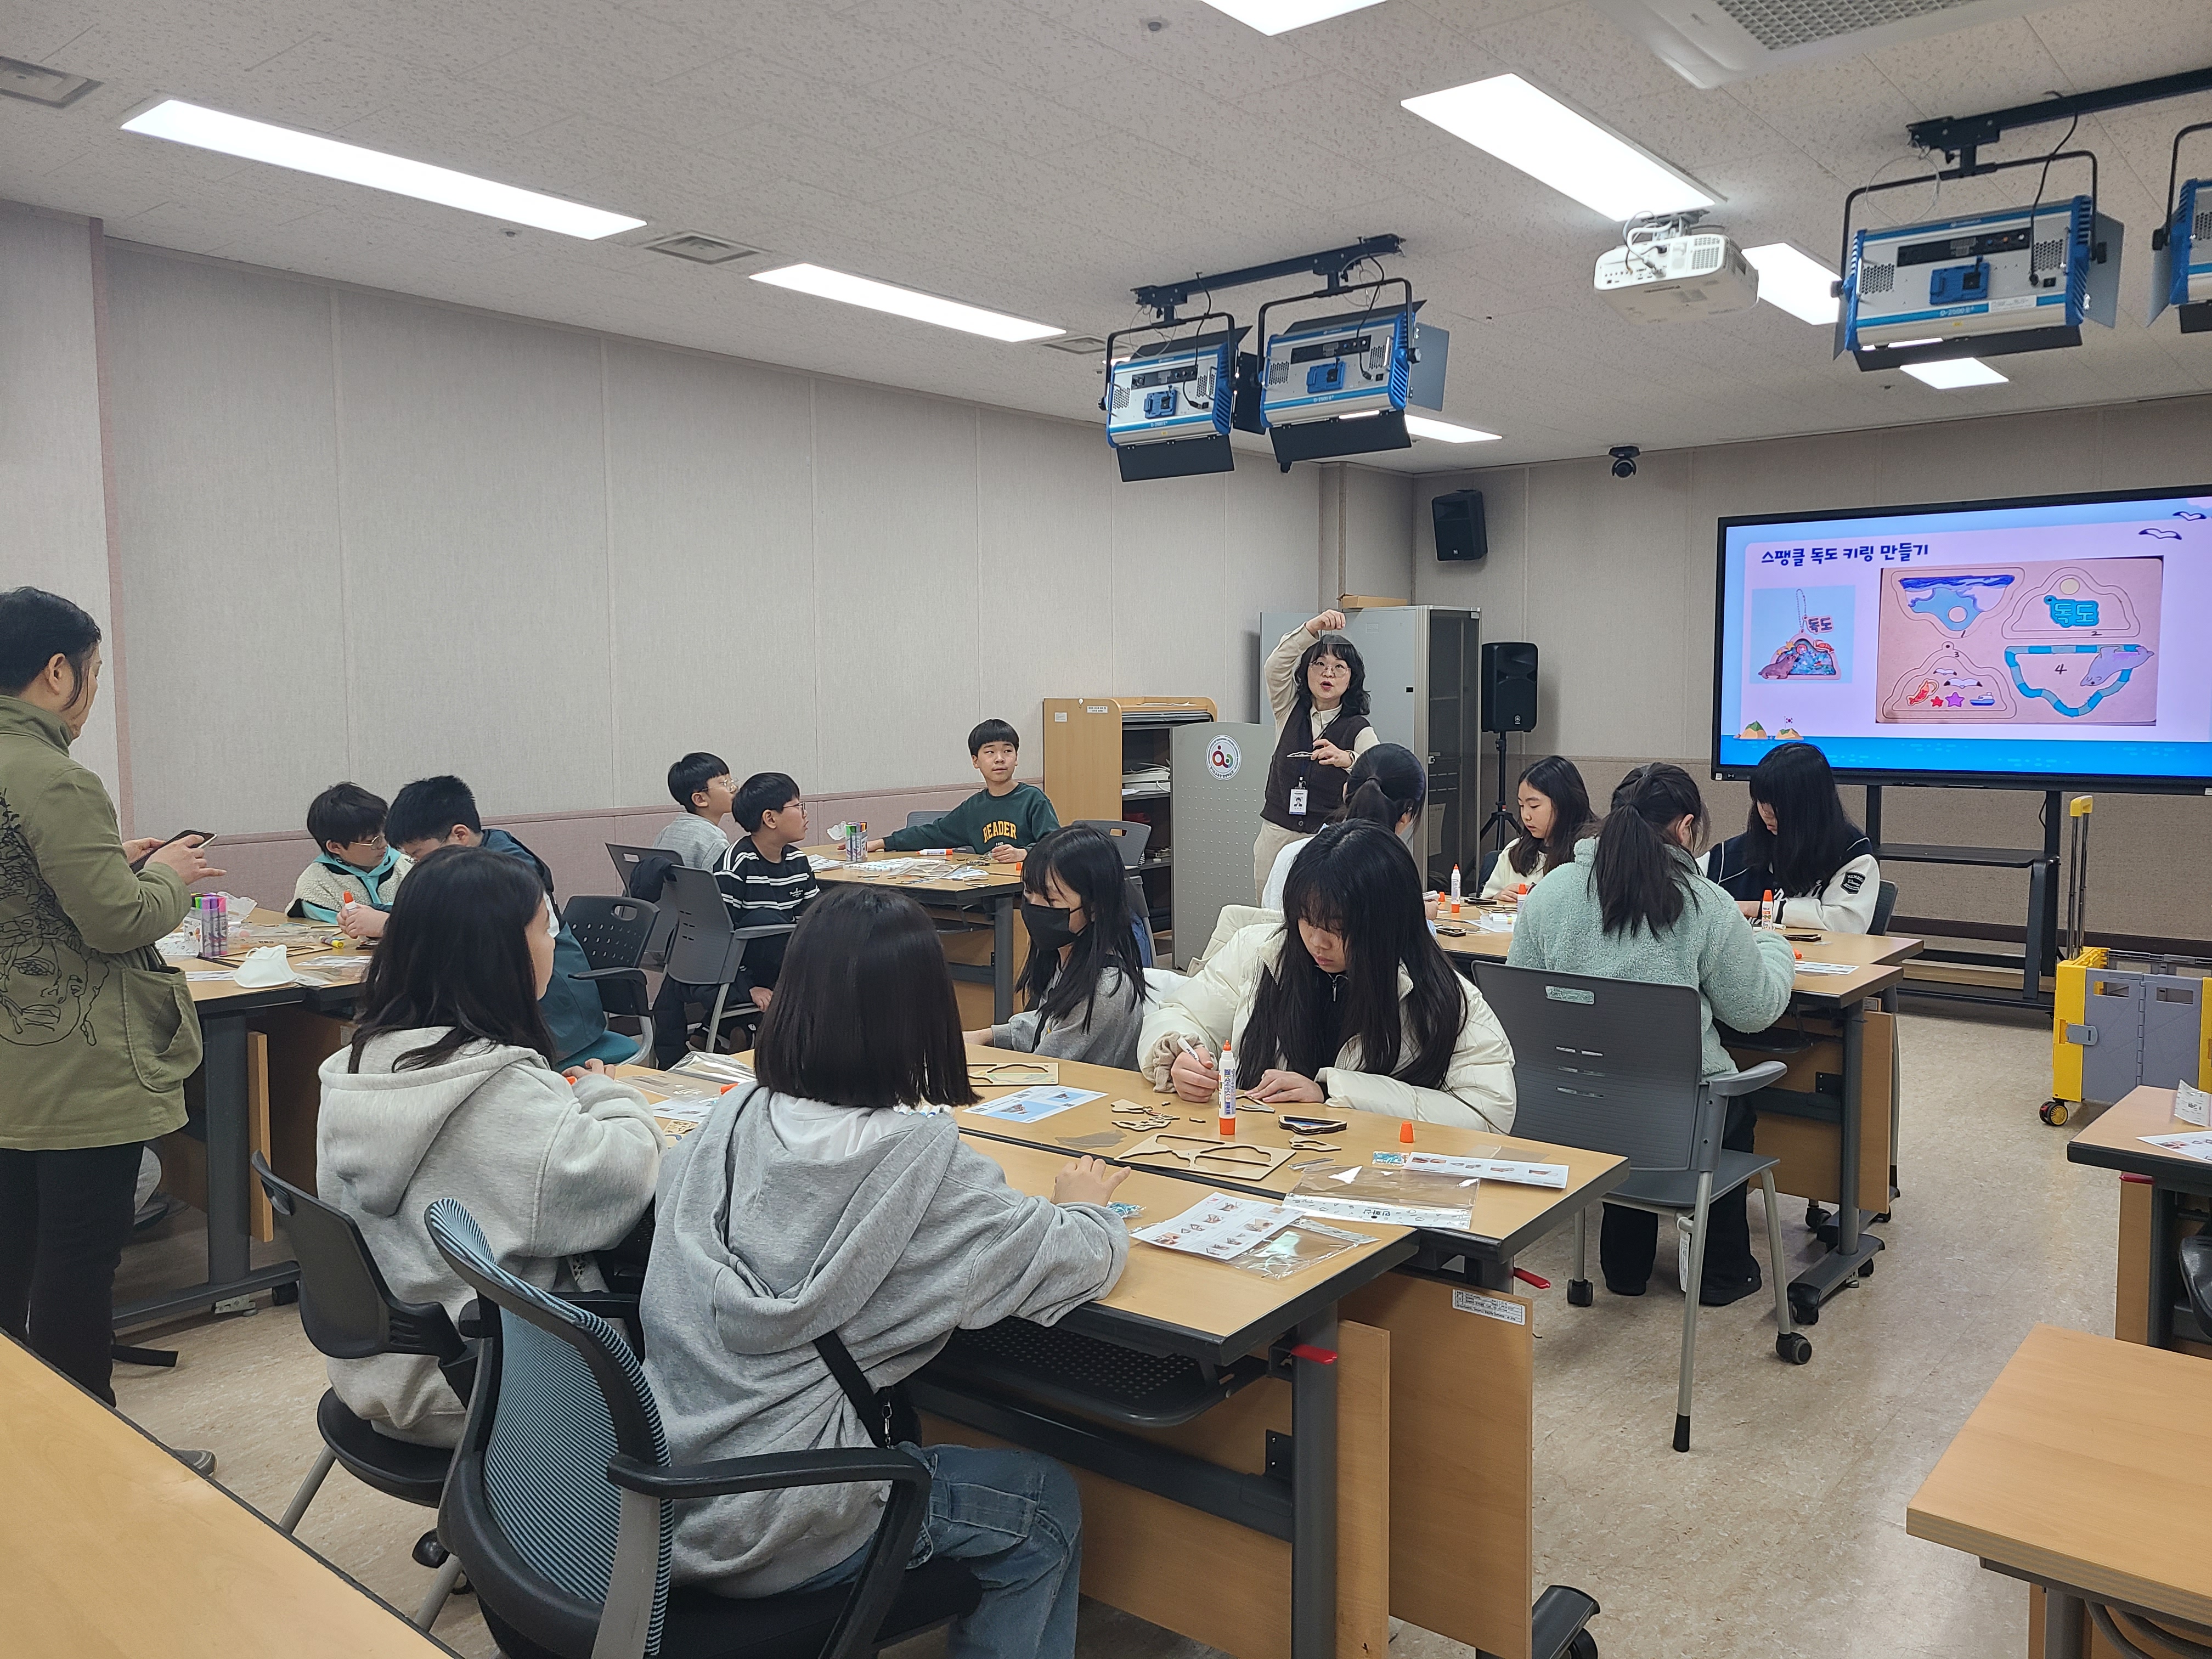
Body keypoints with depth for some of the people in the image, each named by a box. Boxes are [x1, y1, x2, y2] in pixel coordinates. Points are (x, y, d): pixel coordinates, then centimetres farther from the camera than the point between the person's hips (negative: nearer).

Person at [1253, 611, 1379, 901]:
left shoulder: (1359, 729, 1)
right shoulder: (1290, 710, 8)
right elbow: (1274, 667, -11)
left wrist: (1348, 760, -36)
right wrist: (1312, 628, -25)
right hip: (1277, 836, 2)